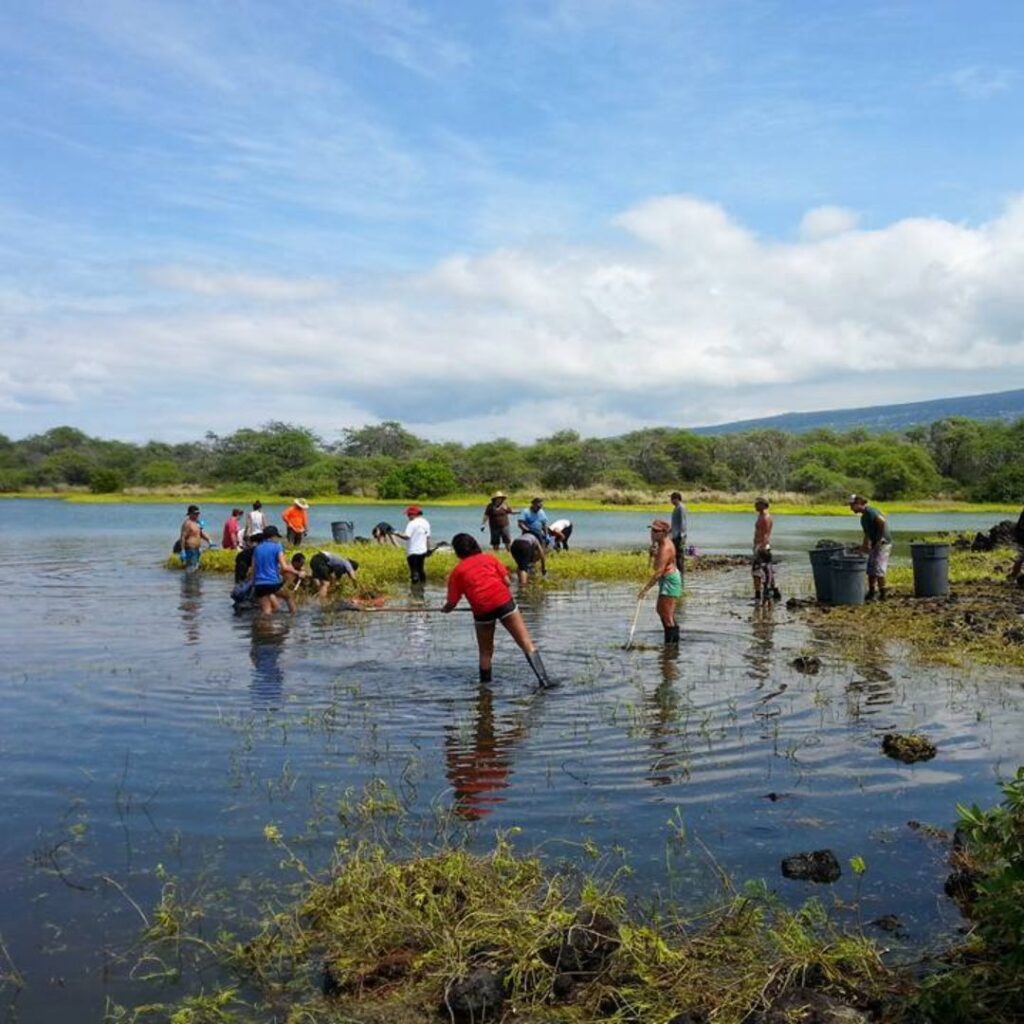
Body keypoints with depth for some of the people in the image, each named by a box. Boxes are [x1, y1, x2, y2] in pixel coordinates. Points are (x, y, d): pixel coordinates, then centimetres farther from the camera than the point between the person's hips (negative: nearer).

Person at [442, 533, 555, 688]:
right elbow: (506, 581, 10)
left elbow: (452, 603, 13)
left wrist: (444, 609, 34)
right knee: (526, 642, -3)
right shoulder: (489, 558, 20)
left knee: (485, 652, 19)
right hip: (503, 601, 0)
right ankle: (544, 679, -13)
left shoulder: (457, 571, 16)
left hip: (482, 609, 0)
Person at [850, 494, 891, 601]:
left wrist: (880, 539, -22)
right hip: (875, 545, 10)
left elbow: (883, 522, -27)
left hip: (883, 544, -10)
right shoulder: (864, 517, 16)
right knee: (870, 570, 12)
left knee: (878, 570, -8)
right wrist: (864, 545, 19)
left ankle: (882, 595, -2)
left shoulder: (870, 511, -15)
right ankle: (871, 593, 19)